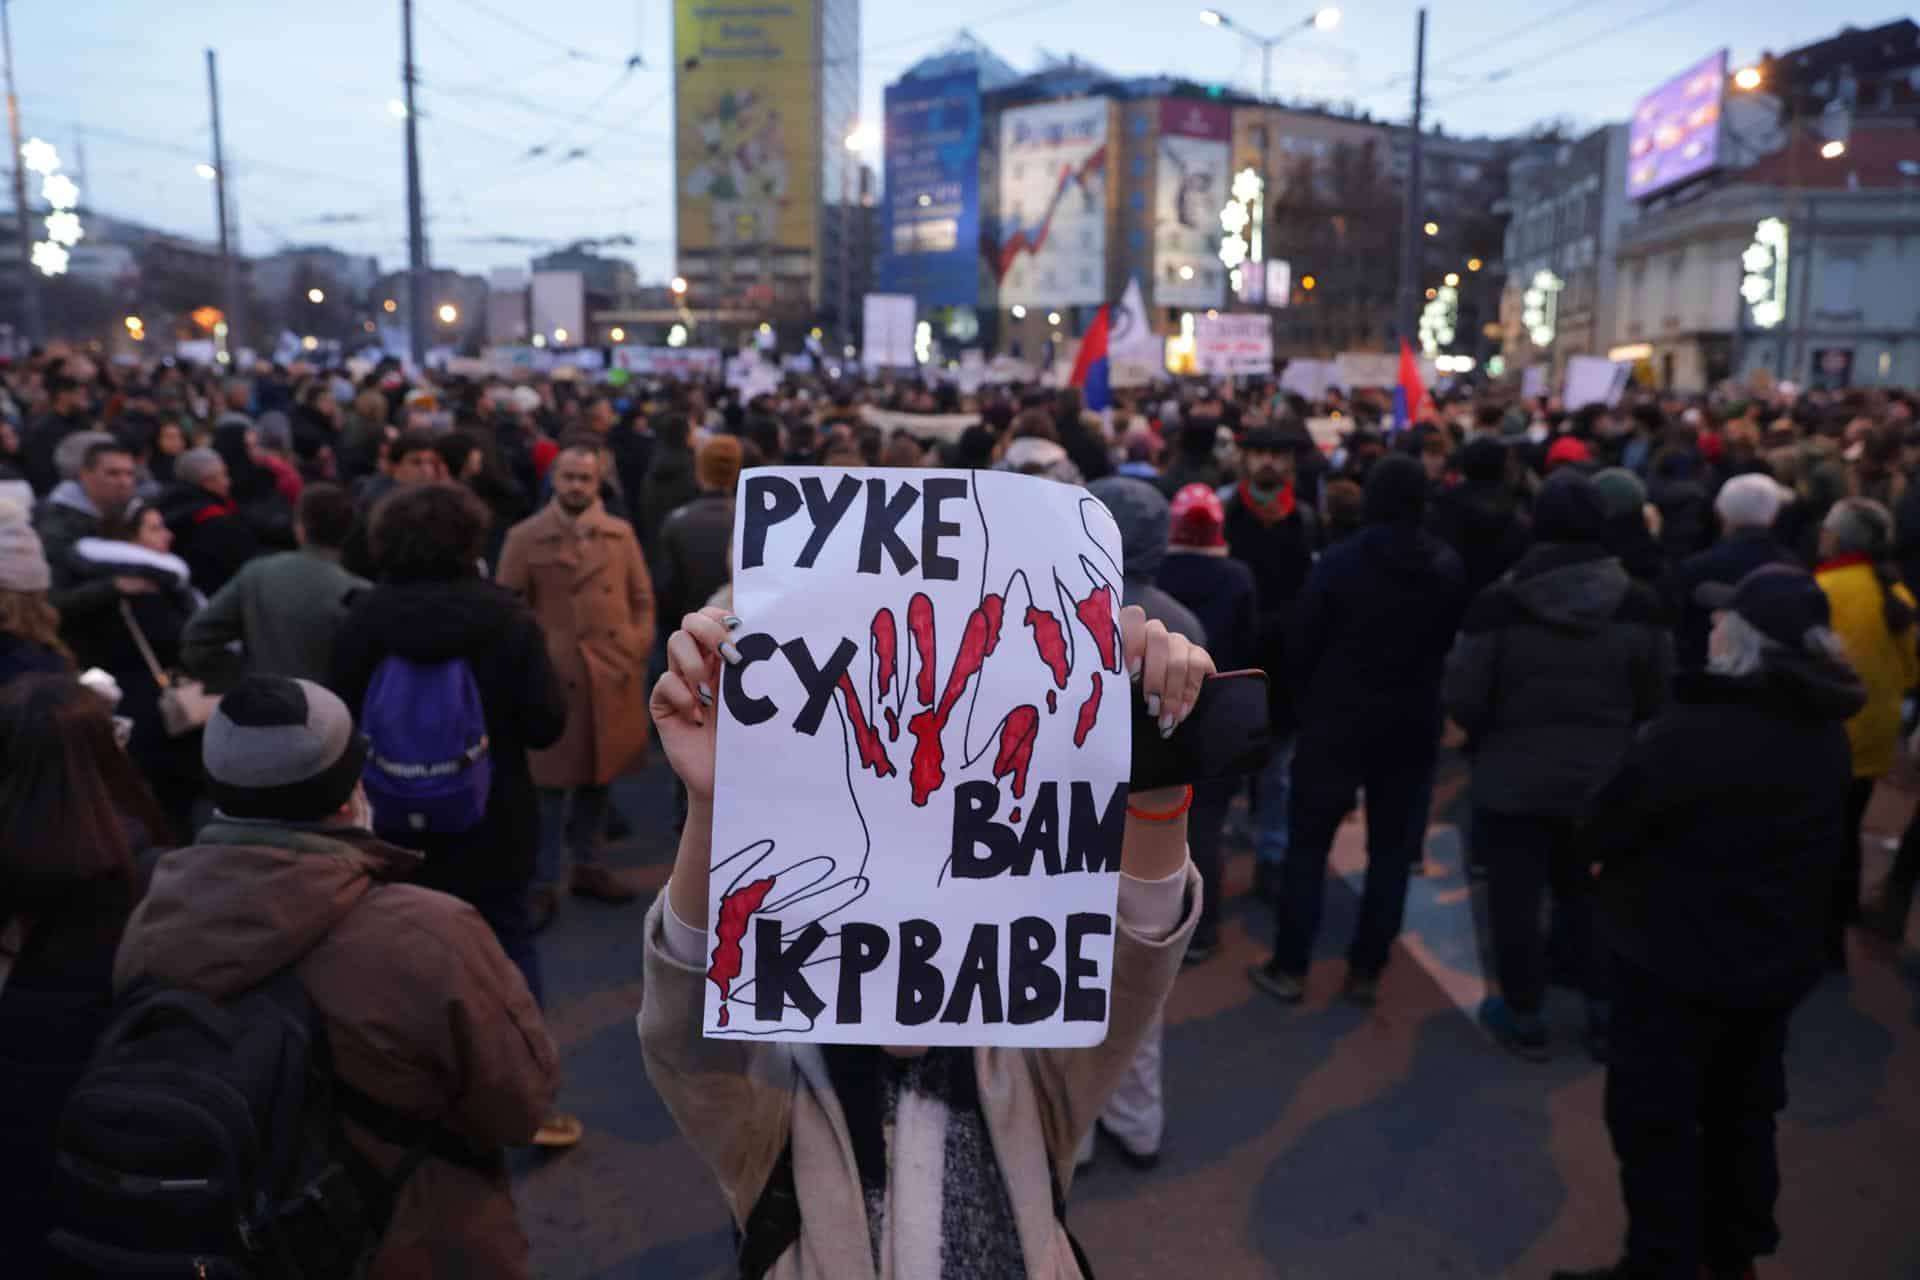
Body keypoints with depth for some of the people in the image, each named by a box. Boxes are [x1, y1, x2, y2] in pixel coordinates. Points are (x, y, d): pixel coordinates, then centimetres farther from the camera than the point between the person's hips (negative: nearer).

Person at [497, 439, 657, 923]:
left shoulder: (621, 533, 8)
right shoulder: (525, 537, -1)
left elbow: (641, 599, 10)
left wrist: (637, 654, 1)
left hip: (612, 675, 3)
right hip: (552, 677, -3)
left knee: (598, 777, 13)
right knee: (551, 783, 1)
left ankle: (588, 866, 28)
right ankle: (543, 883, 11)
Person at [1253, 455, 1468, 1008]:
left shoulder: (1340, 561, -12)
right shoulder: (1450, 568, -2)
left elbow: (1301, 644, -7)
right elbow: (1455, 641, 7)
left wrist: (1309, 701, 8)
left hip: (1337, 720, -2)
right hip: (1413, 725, 3)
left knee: (1309, 843, 7)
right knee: (1392, 850, 11)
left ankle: (1290, 968, 10)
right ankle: (1366, 971, 15)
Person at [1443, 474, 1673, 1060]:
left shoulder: (1499, 602, -18)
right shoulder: (1640, 603, -8)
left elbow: (1461, 698, -14)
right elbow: (1657, 698, 0)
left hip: (1514, 776, -3)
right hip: (1605, 777, 4)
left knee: (1515, 898, 10)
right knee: (1591, 895, 20)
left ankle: (1524, 1017, 22)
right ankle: (1604, 1015, 29)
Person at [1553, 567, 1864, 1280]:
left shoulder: (1698, 731, -25)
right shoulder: (1826, 735, 2)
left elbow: (1604, 827, -18)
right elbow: (1808, 849, 13)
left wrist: (1591, 847, 5)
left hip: (1678, 957, -8)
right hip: (1775, 959, 8)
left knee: (1654, 1118, 5)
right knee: (1743, 1112, 21)